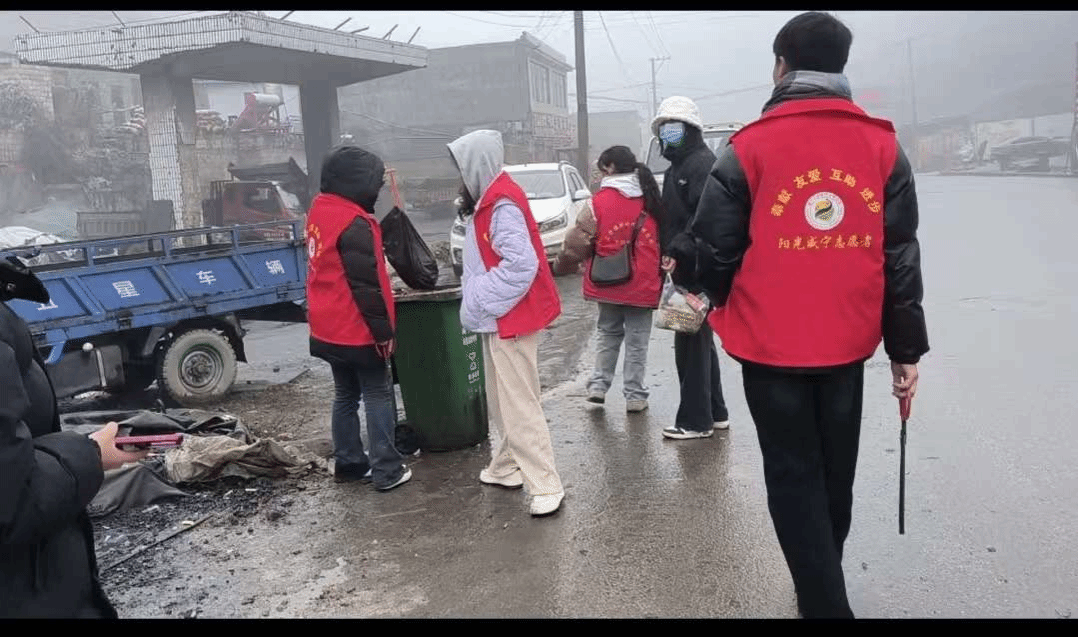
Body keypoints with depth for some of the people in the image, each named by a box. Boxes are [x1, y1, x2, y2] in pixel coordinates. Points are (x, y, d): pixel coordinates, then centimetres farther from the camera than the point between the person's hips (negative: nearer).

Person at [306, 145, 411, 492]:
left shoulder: (319, 212, 7)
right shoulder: (354, 224, -22)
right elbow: (366, 286, -22)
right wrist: (383, 331, -16)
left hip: (328, 329, 9)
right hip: (358, 331, -9)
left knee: (345, 395, 17)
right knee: (378, 395, 1)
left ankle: (348, 463, 25)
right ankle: (387, 470, 5)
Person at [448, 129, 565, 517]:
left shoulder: (502, 204, -19)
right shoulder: (487, 200, 13)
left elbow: (521, 264, -27)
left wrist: (479, 304, -20)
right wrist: (476, 303, 8)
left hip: (509, 318, -11)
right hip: (497, 316, 11)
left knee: (519, 405, -7)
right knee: (500, 402, 19)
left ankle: (545, 486, 0)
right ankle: (506, 467, 31)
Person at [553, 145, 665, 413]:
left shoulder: (599, 201, -9)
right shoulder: (652, 200, 2)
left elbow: (577, 241, -7)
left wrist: (562, 266, 10)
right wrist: (660, 274, 20)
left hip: (607, 282, -1)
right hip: (643, 284, 1)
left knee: (608, 333, 18)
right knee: (637, 339, 9)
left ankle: (599, 384, 12)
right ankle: (635, 395, 10)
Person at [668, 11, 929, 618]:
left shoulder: (750, 147, -8)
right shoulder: (883, 145, 2)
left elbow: (715, 248, -7)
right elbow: (901, 256, 2)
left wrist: (691, 276, 16)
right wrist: (906, 348, 8)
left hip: (772, 344, -4)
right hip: (847, 343, 4)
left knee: (793, 477, 8)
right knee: (835, 473, 20)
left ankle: (825, 603, 7)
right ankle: (823, 581, 39)